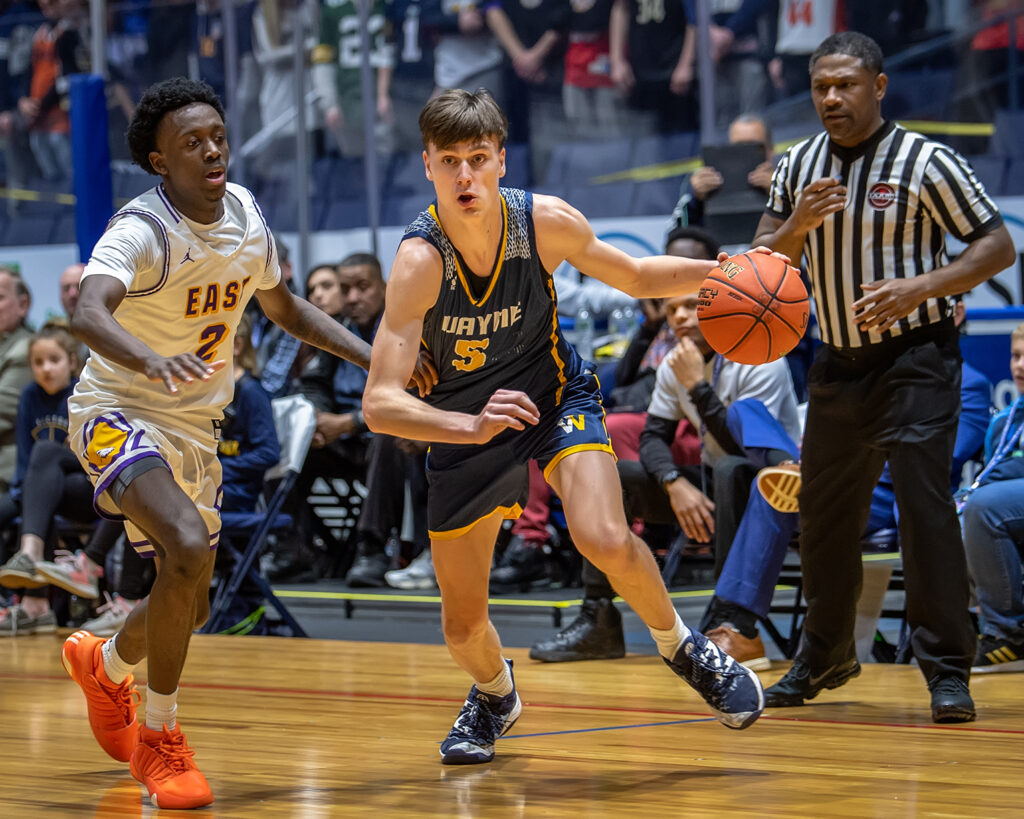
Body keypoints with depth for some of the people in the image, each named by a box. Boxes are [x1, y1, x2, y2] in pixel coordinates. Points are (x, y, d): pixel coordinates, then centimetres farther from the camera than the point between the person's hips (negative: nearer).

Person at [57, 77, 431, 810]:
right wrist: (151, 360, -63)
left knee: (190, 607, 16)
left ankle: (105, 663, 51)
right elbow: (88, 314, -43)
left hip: (196, 425, 7)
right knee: (189, 549, -31)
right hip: (121, 415, -7)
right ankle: (160, 740, -13)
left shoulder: (244, 213, -2)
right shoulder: (142, 231, -23)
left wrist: (374, 357, 2)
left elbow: (285, 308, 15)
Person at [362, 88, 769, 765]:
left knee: (607, 541, -26)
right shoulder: (420, 260, -29)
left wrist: (716, 271, -17)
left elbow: (636, 277, 1)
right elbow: (381, 404, -35)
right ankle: (495, 696, 42)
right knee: (463, 623, 6)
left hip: (555, 394, 0)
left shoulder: (547, 222, -21)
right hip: (464, 422, 0)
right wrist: (472, 427, -52)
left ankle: (681, 645, 5)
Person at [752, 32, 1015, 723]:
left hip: (915, 359, -5)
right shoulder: (797, 167, 6)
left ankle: (948, 671, -9)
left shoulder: (926, 162, -9)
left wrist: (919, 287, -24)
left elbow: (998, 245, -10)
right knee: (823, 514, 11)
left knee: (924, 501, -16)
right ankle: (825, 658, 30)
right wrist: (797, 226, -14)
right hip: (838, 364, 6)